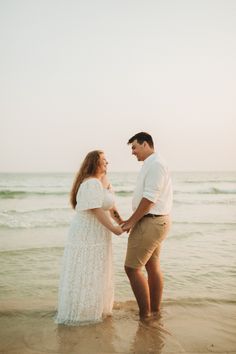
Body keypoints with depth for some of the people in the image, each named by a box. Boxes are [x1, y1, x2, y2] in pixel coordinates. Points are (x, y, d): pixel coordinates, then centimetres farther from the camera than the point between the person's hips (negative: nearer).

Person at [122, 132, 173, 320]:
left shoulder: (154, 164, -15)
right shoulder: (153, 164, 16)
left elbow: (149, 198, -21)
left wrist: (132, 221, -13)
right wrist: (132, 221, 12)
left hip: (150, 222, -10)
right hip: (158, 220, 10)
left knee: (132, 267, -7)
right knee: (153, 267, 15)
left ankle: (145, 315, 0)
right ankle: (155, 311, 25)